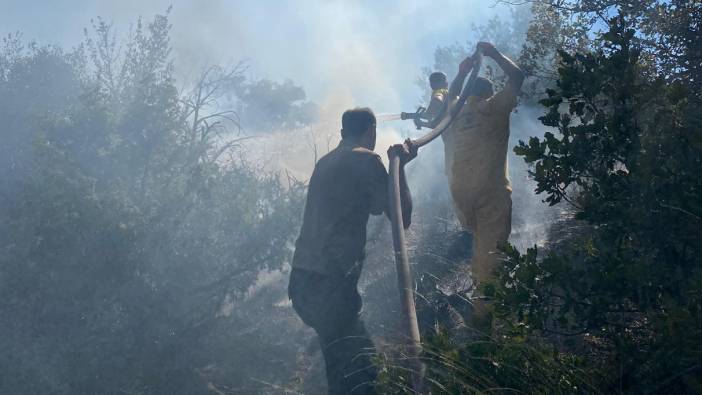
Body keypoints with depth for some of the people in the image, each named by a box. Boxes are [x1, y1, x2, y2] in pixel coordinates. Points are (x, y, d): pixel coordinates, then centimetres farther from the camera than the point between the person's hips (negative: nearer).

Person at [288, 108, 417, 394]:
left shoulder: (326, 163, 19)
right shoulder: (365, 160, -4)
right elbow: (402, 218, -1)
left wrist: (395, 163, 37)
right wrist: (400, 166, 8)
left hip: (303, 281, 9)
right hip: (329, 285, -9)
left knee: (344, 362, 19)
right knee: (359, 371, -8)